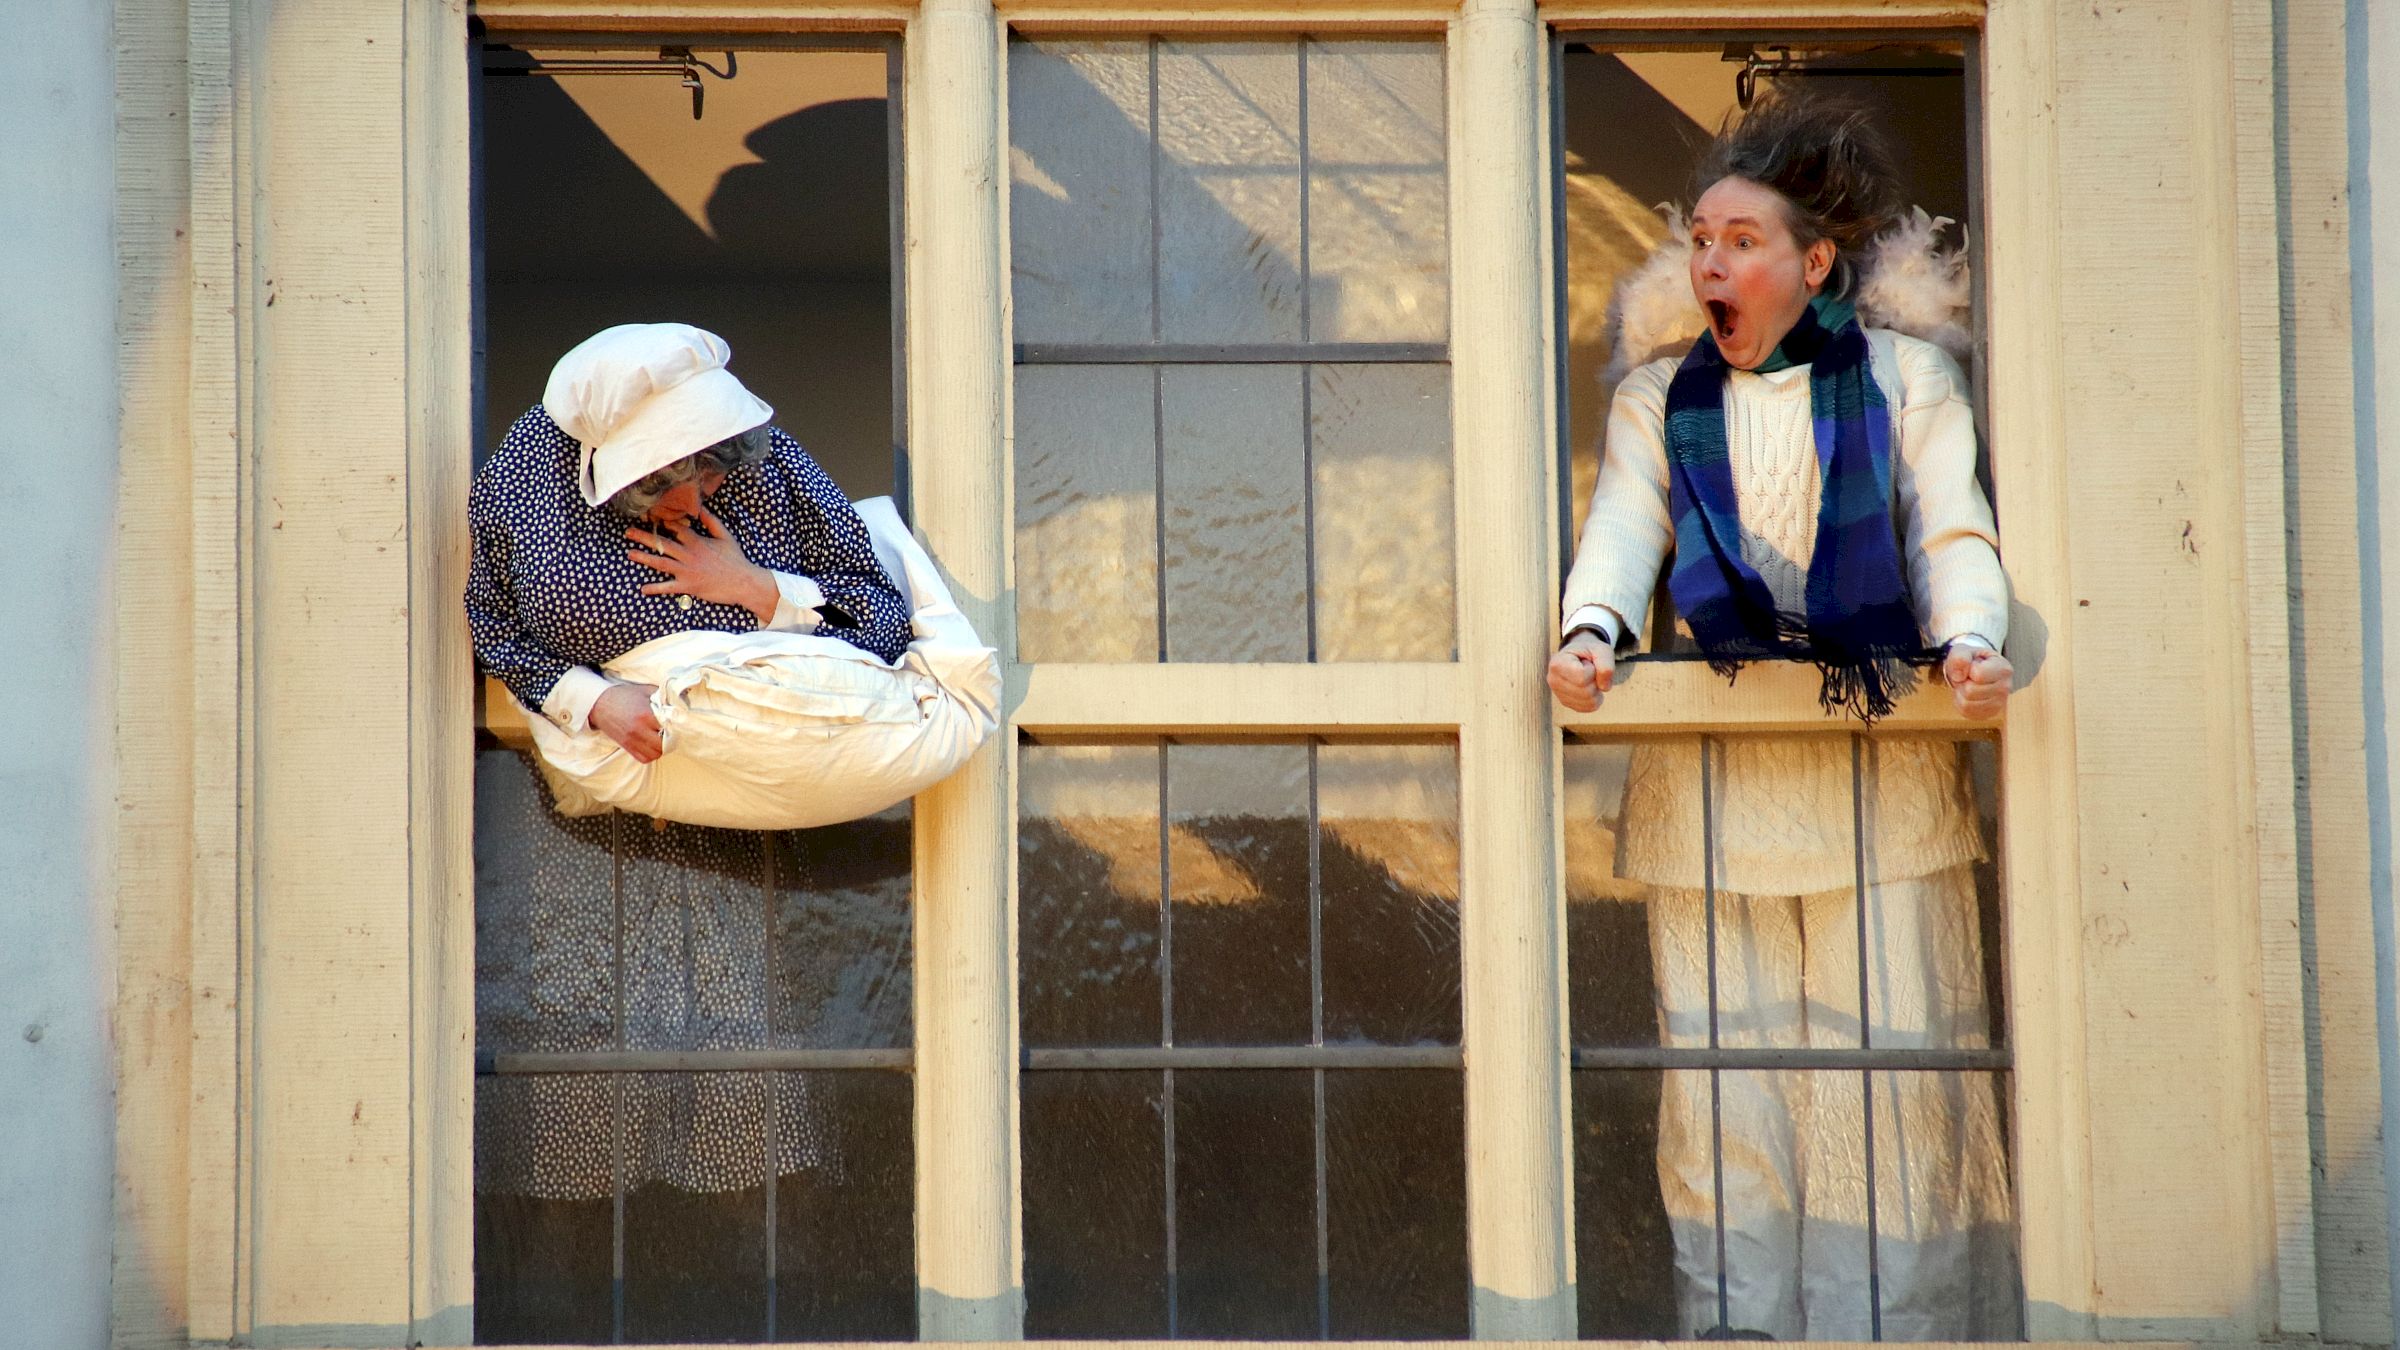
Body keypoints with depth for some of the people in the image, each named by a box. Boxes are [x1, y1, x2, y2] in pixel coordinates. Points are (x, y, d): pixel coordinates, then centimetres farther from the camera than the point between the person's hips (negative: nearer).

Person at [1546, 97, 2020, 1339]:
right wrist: (1591, 630, -22)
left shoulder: (1907, 379, 10)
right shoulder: (1656, 399, 15)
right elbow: (1622, 530, -1)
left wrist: (1971, 640, -22)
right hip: (1707, 785, 1)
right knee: (1721, 1071, 1)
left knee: (1895, 1070, -2)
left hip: (1883, 772, -1)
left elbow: (1952, 529, -1)